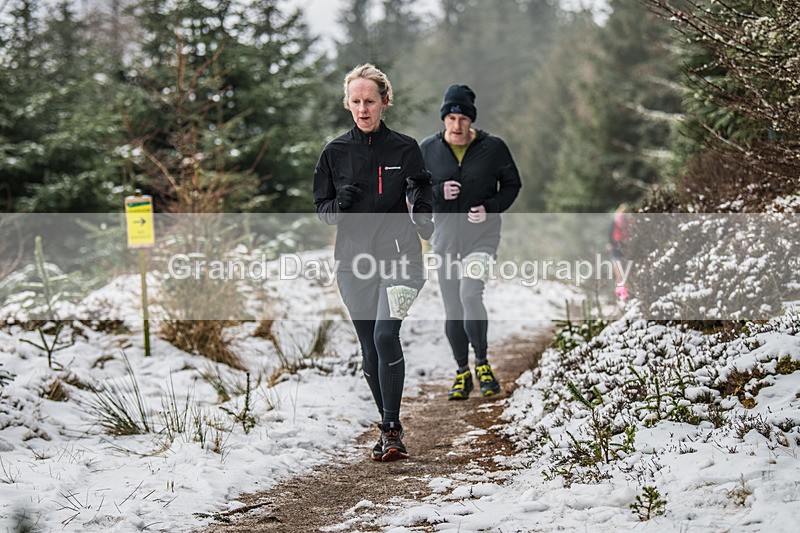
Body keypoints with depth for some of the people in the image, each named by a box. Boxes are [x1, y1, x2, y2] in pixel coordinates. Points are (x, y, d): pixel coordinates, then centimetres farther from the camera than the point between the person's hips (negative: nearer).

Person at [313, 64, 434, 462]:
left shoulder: (405, 149, 3)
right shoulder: (335, 152, 8)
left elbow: (424, 205, 5)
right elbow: (321, 208, 11)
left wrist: (421, 210, -18)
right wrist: (339, 206, -11)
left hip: (398, 255, -3)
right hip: (354, 261, 3)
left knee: (385, 334, -20)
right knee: (370, 348, 6)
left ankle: (391, 429, -15)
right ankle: (390, 428, 20)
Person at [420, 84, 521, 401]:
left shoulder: (493, 148, -3)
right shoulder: (428, 150, 2)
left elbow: (512, 184, 7)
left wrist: (491, 208, -11)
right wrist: (439, 192, -13)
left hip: (482, 235, -3)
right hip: (446, 238, 3)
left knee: (470, 295, -23)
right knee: (452, 310, 6)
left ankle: (482, 363, -5)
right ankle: (462, 372, 21)